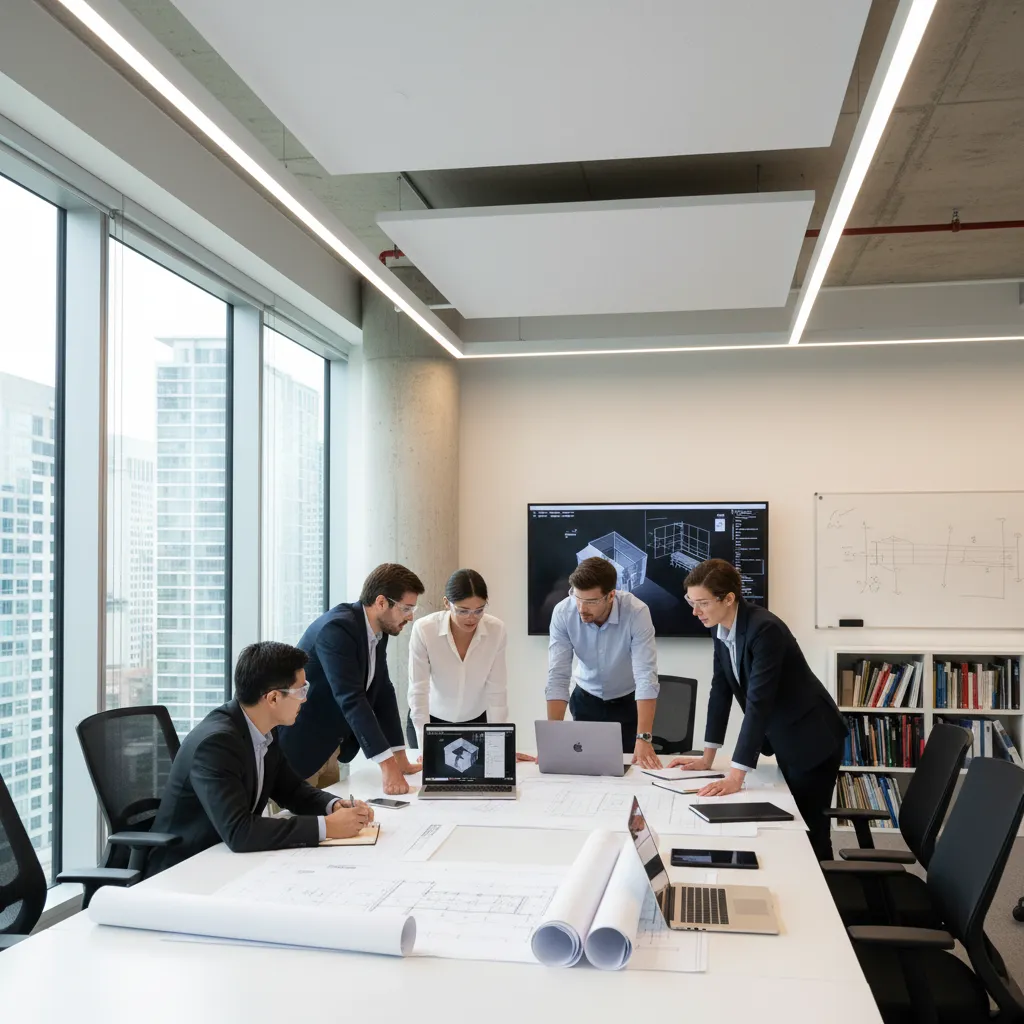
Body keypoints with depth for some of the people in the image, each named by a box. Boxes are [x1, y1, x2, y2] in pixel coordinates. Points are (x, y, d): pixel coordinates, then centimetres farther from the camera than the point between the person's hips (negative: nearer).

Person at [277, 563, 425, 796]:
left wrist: (400, 759, 3)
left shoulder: (378, 630, 1)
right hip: (298, 747, -8)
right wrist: (387, 766, -35)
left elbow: (383, 692, 6)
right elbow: (351, 699, -32)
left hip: (329, 747, 9)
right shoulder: (337, 628, -26)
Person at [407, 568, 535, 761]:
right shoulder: (424, 630, -25)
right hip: (430, 720, -1)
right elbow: (418, 691, -23)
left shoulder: (496, 630, -19)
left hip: (475, 721, 2)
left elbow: (496, 689, -14)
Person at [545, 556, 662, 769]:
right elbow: (557, 678, -25)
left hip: (629, 701, -1)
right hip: (587, 700, 2)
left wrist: (644, 738, -41)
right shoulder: (562, 613, -25)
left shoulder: (636, 612, -30)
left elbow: (646, 677, -33)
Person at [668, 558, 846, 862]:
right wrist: (707, 757, 3)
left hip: (812, 738, -8)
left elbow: (758, 702, -34)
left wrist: (735, 777, -36)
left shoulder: (764, 629, -30)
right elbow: (721, 690, 2)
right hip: (782, 739, 8)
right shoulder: (722, 627, -4)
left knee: (809, 832, -1)